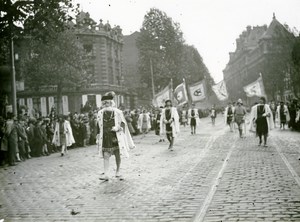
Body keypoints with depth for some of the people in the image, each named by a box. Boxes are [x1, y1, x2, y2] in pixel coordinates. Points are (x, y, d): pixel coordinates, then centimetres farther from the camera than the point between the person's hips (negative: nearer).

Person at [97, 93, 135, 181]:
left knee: (117, 155, 5)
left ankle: (117, 172, 19)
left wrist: (118, 127, -18)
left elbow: (123, 123, 1)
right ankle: (106, 174, -4)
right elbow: (99, 126, 11)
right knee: (106, 155, -5)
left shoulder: (118, 112, -4)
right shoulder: (100, 113, 3)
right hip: (105, 137, 1)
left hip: (116, 136, -1)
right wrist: (98, 138, 10)